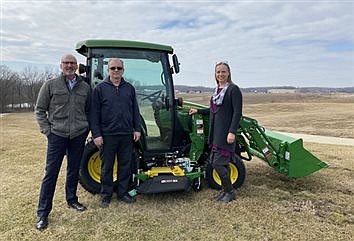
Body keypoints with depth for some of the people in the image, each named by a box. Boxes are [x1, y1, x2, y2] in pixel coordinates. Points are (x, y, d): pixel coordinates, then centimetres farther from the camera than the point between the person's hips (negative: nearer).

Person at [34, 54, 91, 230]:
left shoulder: (85, 87, 7)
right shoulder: (50, 85, 0)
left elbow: (88, 110, 16)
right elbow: (39, 110, 3)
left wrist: (86, 128, 7)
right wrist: (47, 130, -5)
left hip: (79, 136, 3)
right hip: (57, 135, -2)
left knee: (74, 170, 15)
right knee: (51, 173, 0)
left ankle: (71, 200, 34)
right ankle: (43, 213, 11)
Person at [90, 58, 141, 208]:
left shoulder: (129, 88, 10)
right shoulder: (100, 88, -1)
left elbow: (135, 111, 12)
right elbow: (94, 114, -4)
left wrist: (137, 129, 5)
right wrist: (96, 134, -10)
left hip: (127, 135, 3)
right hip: (107, 135, -3)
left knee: (125, 165, 11)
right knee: (107, 167, 8)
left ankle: (123, 193, 27)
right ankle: (106, 195, 23)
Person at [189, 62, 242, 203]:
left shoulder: (233, 89, -9)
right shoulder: (217, 89, 15)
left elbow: (237, 112, -15)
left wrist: (232, 132, -22)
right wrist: (198, 111, 23)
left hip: (226, 133, -8)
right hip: (216, 132, 8)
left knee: (218, 163, -7)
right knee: (222, 162, 13)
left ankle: (230, 192, 10)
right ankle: (225, 190, 25)